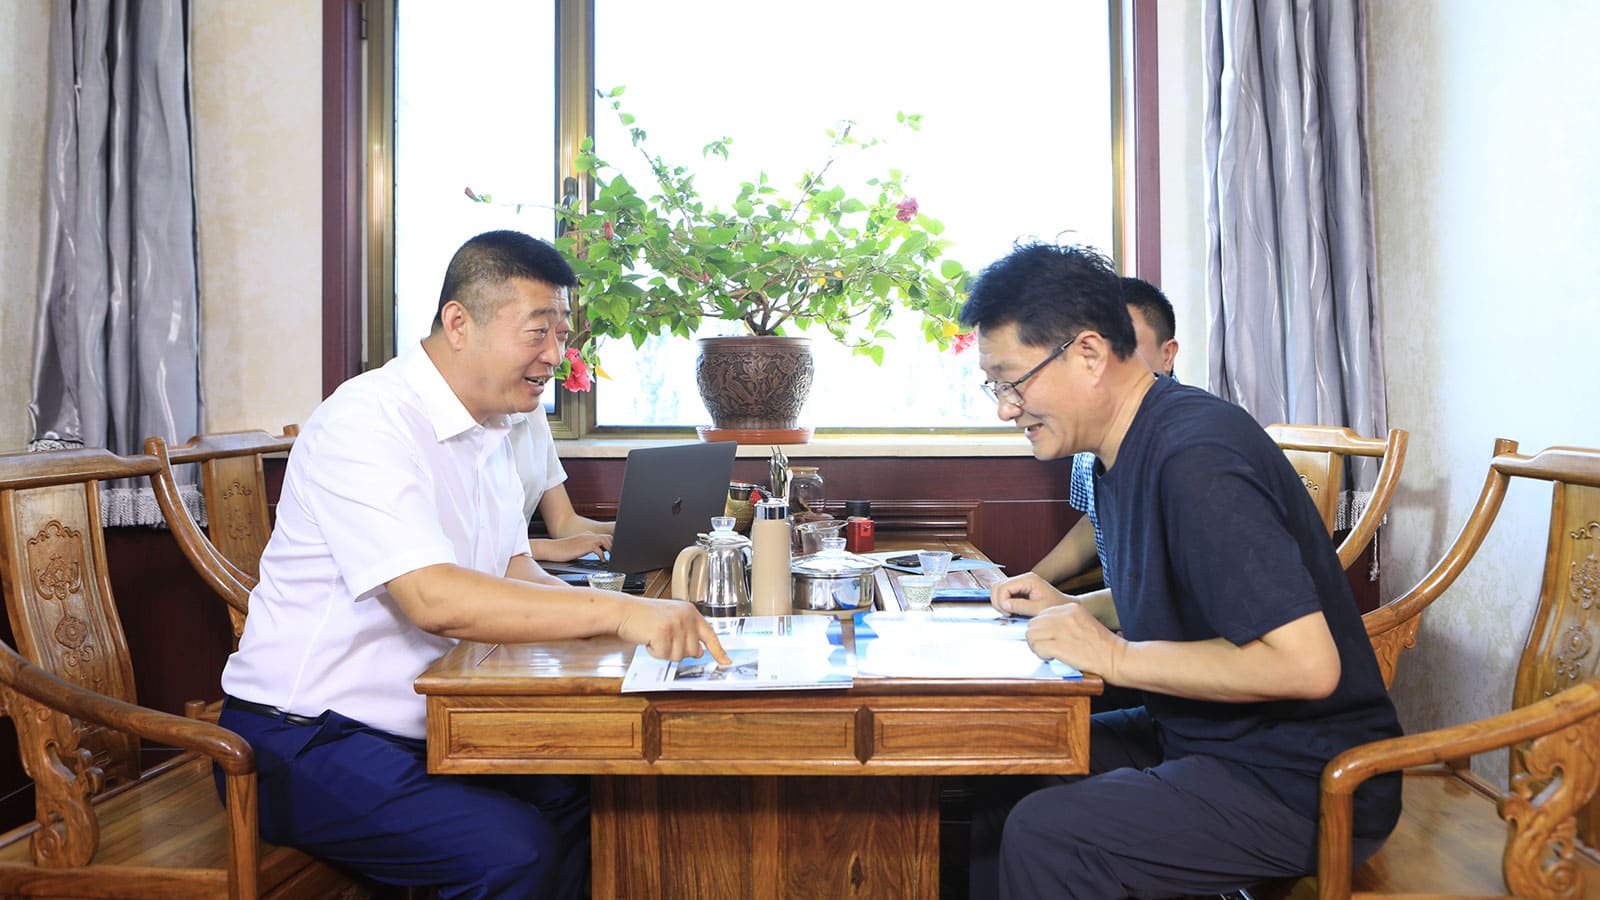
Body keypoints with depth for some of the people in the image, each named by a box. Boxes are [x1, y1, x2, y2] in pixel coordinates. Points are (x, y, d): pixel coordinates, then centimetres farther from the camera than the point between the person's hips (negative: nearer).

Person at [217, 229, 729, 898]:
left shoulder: (490, 431, 11)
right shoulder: (366, 424, -20)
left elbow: (514, 576, 9)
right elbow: (434, 599, -32)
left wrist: (639, 616, -9)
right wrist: (615, 610, -36)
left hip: (421, 728, 8)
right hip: (305, 741, -8)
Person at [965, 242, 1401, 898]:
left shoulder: (1197, 458, -24)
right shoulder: (1128, 448, 8)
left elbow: (1307, 664, -29)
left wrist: (1115, 657, -21)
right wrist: (1071, 611, 5)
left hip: (1306, 789, -9)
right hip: (1201, 741, 9)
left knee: (1042, 836, -25)